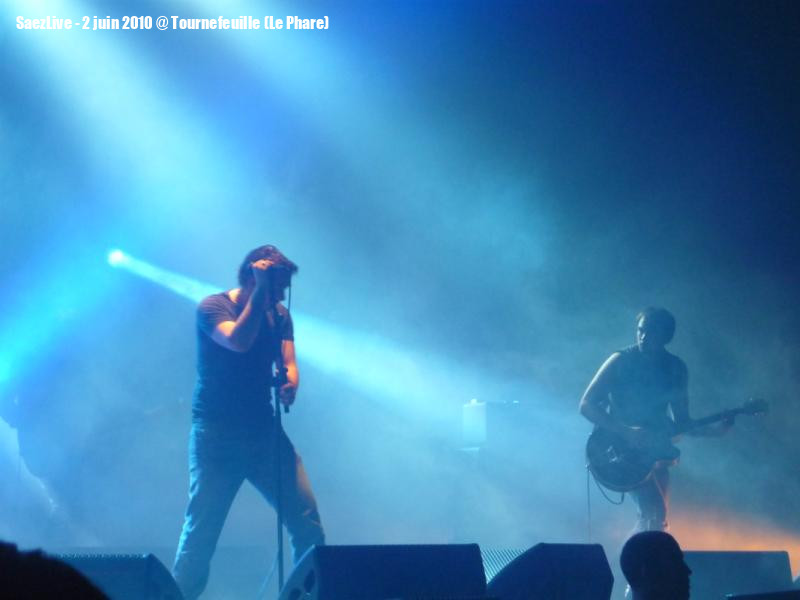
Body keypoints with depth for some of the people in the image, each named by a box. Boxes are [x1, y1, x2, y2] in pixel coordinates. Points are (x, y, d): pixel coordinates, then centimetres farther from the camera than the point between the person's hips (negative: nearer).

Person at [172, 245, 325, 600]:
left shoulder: (279, 315, 10)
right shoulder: (213, 307, -6)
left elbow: (288, 364, 2)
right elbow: (238, 341, -25)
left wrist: (289, 384, -20)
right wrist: (260, 291, -23)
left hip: (264, 432, 5)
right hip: (217, 436, -4)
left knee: (307, 520, -7)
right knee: (202, 528, -8)